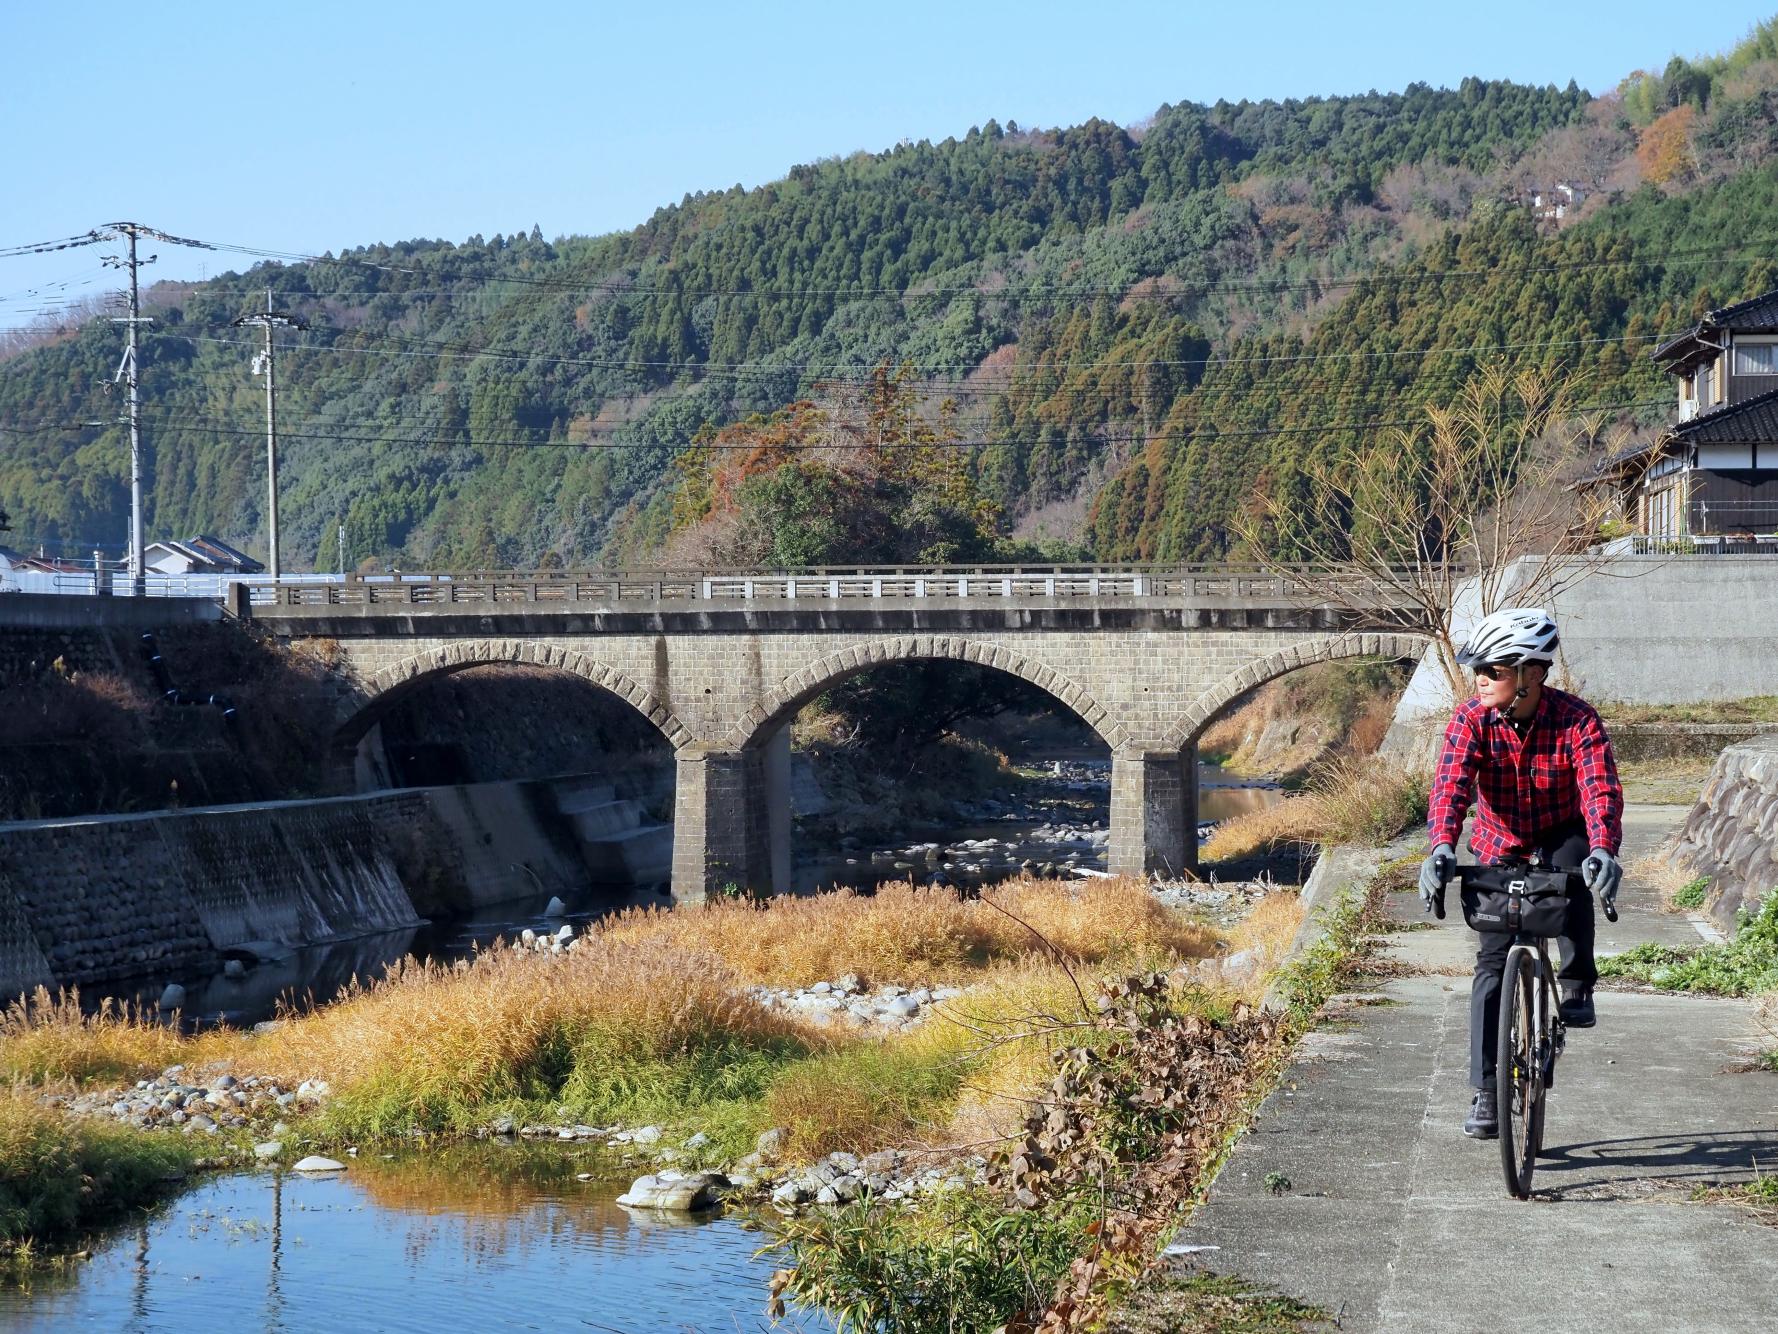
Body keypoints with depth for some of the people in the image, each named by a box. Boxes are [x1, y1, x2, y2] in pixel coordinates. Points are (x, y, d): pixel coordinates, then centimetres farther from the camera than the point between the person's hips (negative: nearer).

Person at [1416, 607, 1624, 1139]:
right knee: (1493, 963, -5)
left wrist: (1603, 851, -54)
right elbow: (1451, 784, -31)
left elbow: (1600, 790, -35)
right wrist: (1442, 847, -49)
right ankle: (1486, 1092, 2)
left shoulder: (1577, 720, -23)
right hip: (1501, 850, 2)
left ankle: (1577, 987, -18)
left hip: (1562, 836, -2)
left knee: (1574, 867, -37)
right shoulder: (1472, 718, -18)